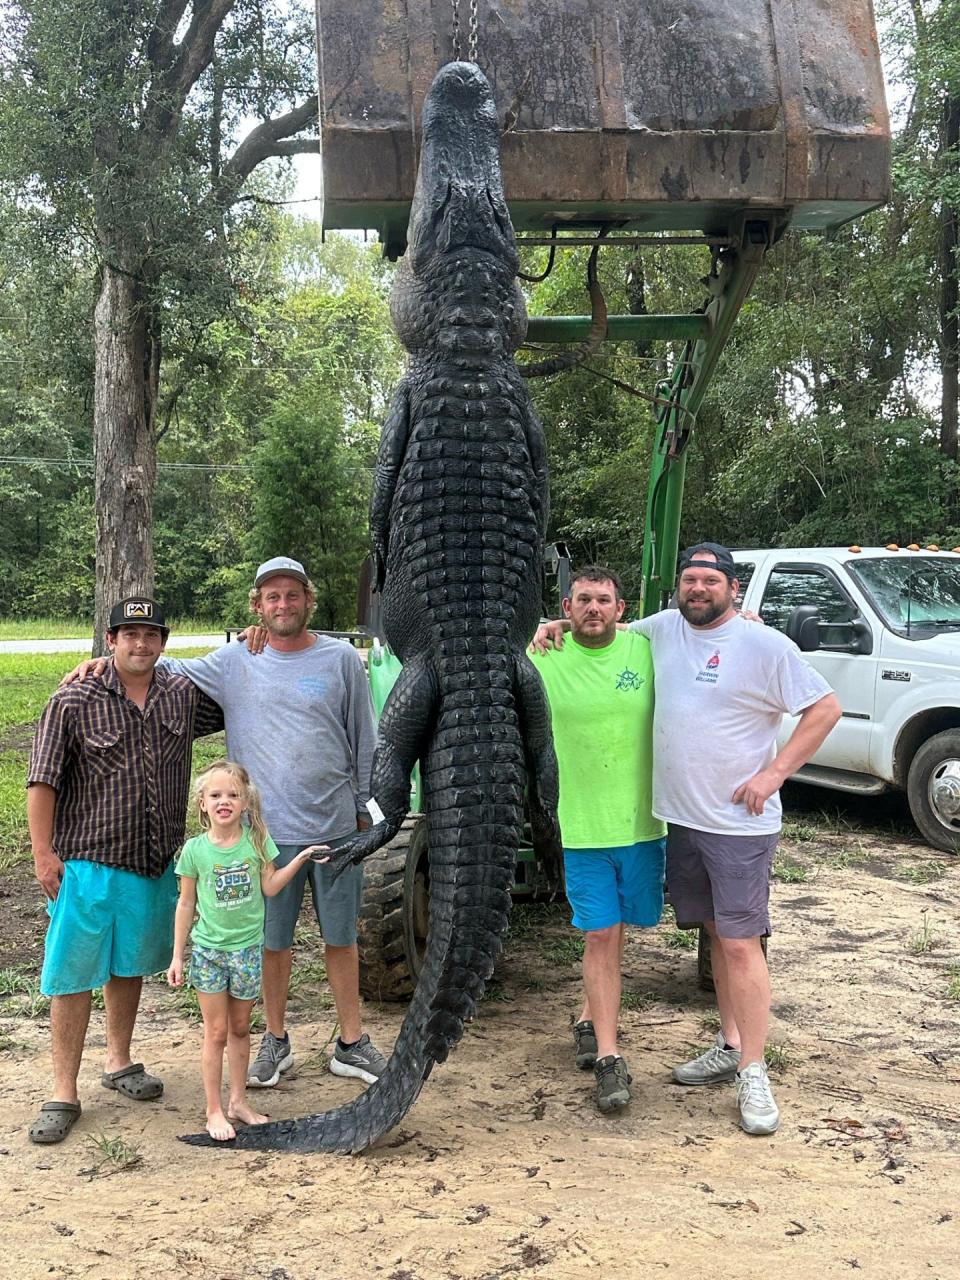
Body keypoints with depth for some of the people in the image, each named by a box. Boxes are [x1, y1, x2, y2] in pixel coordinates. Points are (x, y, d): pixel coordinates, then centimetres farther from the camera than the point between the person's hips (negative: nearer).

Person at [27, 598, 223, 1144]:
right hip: (87, 863, -4)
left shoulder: (186, 695, 2)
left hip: (156, 864, 4)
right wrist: (43, 852, -12)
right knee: (74, 976, 1)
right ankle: (64, 1094, 12)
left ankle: (119, 1062, 37)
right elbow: (44, 781, -7)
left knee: (129, 966, 19)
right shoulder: (75, 701, -8)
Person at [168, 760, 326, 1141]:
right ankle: (214, 1111, 15)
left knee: (240, 1028, 14)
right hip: (208, 950, -2)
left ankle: (238, 1101, 27)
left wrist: (301, 857, -9)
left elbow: (270, 887, -2)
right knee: (216, 1032, 4)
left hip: (248, 948, 2)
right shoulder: (195, 849, -8)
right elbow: (186, 904, -1)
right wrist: (177, 956, 1)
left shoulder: (256, 839, -5)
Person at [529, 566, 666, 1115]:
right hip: (582, 825, -2)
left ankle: (592, 1020, 36)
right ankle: (609, 1058, 8)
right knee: (600, 936, 0)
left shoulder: (647, 650, -1)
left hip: (641, 822, 2)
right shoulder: (543, 659, -4)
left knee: (615, 932, 15)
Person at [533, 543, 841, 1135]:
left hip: (740, 825, -6)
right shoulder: (662, 629, 6)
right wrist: (557, 628, 3)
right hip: (681, 818, 6)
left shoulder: (764, 645, -10)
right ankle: (729, 1045, 30)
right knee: (716, 933, 16)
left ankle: (753, 1072, 5)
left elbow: (825, 707, -7)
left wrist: (775, 772, -13)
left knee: (741, 944, -5)